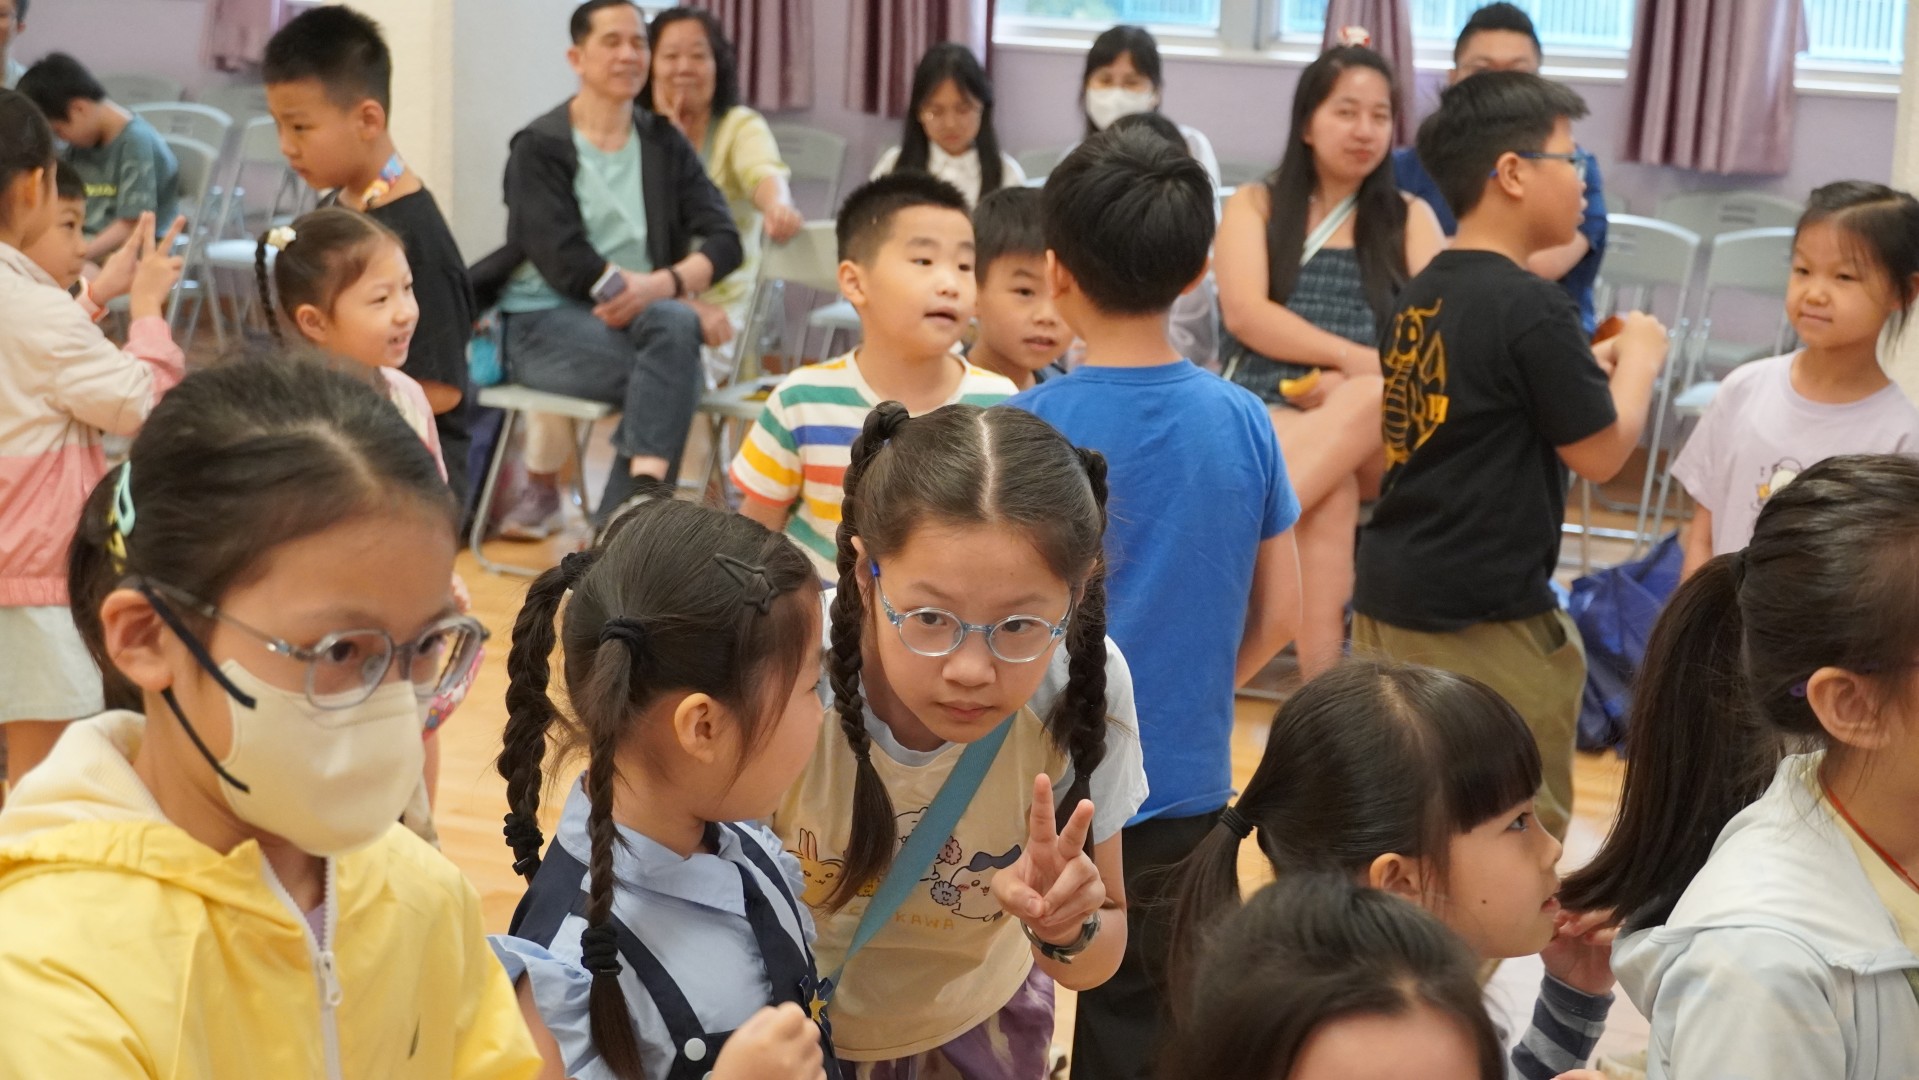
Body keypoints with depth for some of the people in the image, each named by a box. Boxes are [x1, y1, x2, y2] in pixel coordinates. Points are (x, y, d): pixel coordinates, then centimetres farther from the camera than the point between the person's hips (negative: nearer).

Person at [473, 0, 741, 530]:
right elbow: (564, 262, -12)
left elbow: (724, 241, 1)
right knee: (677, 375, -32)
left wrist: (662, 286, -20)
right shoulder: (540, 148, 0)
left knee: (674, 326, -34)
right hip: (546, 322, -3)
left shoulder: (664, 144, 13)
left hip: (647, 319, 4)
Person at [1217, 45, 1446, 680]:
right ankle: (1322, 689, -47)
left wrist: (1350, 383, -16)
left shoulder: (1410, 219, 18)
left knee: (1368, 404, -38)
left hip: (1380, 439, 1)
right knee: (1330, 489, -37)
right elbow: (1245, 314, -4)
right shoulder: (1255, 204, 14)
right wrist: (1359, 357, -16)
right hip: (1262, 408, -1)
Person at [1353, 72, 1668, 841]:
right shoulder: (1533, 308, -16)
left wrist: (1587, 365, 16)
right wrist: (1639, 359, 7)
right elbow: (1601, 454, -8)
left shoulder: (1423, 293, 8)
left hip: (1389, 590, 8)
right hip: (1484, 617, -8)